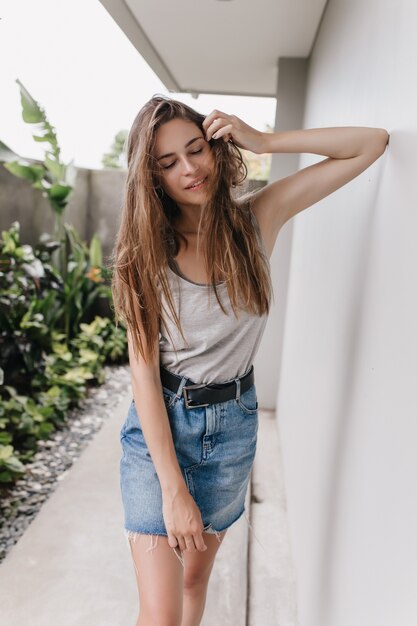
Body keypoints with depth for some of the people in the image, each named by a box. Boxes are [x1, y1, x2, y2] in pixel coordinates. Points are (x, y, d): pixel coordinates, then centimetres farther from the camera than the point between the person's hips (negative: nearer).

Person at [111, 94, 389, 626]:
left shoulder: (257, 219, -6)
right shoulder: (148, 250, -8)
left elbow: (372, 143, -5)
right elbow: (144, 368, -13)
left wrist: (263, 141, -13)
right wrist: (173, 490, -17)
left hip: (233, 423, 2)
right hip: (158, 424, -1)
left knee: (197, 574, 21)